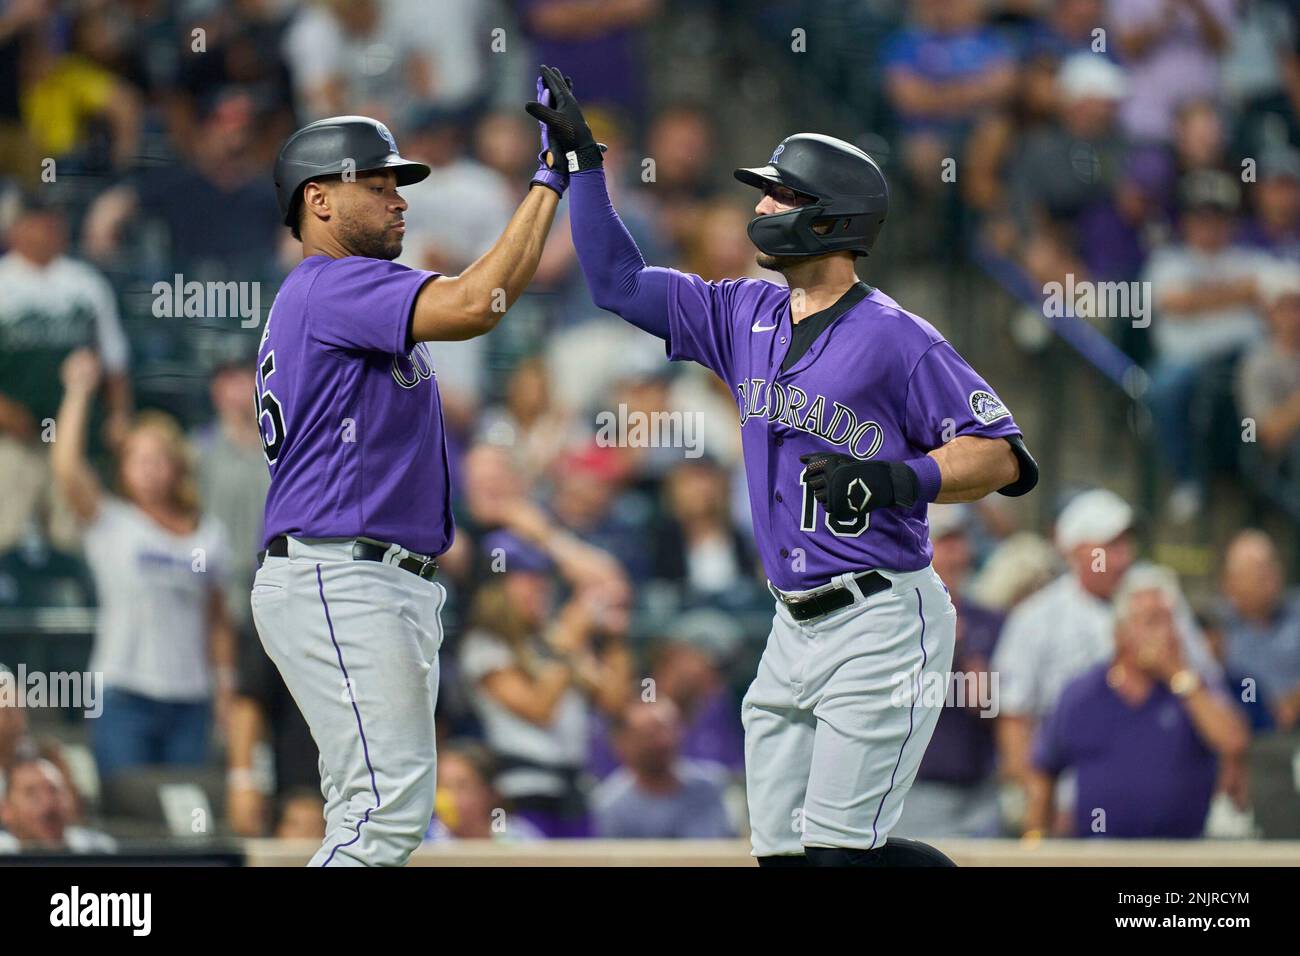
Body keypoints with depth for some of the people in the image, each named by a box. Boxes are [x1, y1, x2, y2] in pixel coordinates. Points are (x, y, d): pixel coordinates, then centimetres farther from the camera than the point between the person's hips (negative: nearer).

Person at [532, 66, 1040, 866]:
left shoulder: (895, 339, -11)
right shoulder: (747, 317, 12)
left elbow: (1000, 456, -12)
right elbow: (620, 282, 18)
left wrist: (897, 479, -27)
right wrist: (581, 160, 13)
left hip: (882, 622, -8)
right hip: (795, 632, 8)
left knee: (840, 846, -14)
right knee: (783, 850, 6)